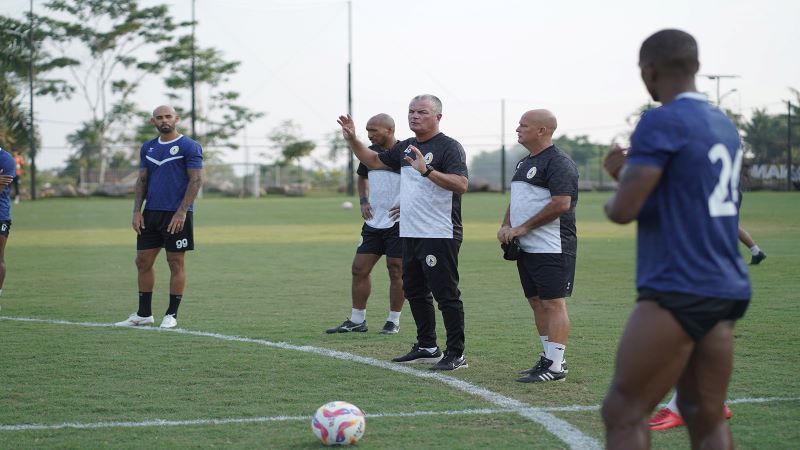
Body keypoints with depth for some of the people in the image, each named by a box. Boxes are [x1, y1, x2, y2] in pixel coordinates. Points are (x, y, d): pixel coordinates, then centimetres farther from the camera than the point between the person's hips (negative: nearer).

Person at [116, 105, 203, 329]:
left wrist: (181, 212, -18)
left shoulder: (189, 147, -6)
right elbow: (142, 181, 15)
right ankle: (144, 314, 15)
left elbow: (196, 180, -11)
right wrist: (136, 211, 3)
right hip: (151, 213, 6)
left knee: (176, 263, 0)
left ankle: (171, 315, 8)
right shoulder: (148, 148, 13)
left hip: (176, 215, -6)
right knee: (143, 261, 6)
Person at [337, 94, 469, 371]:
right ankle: (427, 348, 26)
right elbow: (374, 161, 28)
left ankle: (456, 354, -1)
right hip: (410, 234, 9)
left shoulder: (449, 147, -10)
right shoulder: (405, 148, 16)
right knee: (414, 292, 15)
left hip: (440, 235, -9)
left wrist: (426, 170, -31)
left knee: (446, 294, -6)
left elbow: (461, 184, -23)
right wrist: (352, 140, 15)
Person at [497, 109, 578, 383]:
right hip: (526, 248, 10)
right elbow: (516, 200, 28)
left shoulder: (558, 163, -12)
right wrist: (506, 226, 8)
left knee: (553, 302, -8)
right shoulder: (524, 163, 19)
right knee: (537, 302, 12)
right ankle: (549, 358, 21)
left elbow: (561, 204, -21)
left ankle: (555, 366, -8)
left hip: (552, 248, -10)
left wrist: (523, 228, -17)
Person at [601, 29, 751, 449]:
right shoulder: (724, 126, 15)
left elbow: (624, 210, -15)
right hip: (726, 289, 9)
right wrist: (630, 172, 23)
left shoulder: (661, 122, -12)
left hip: (676, 293, -8)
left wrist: (611, 202, 7)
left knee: (623, 413, -4)